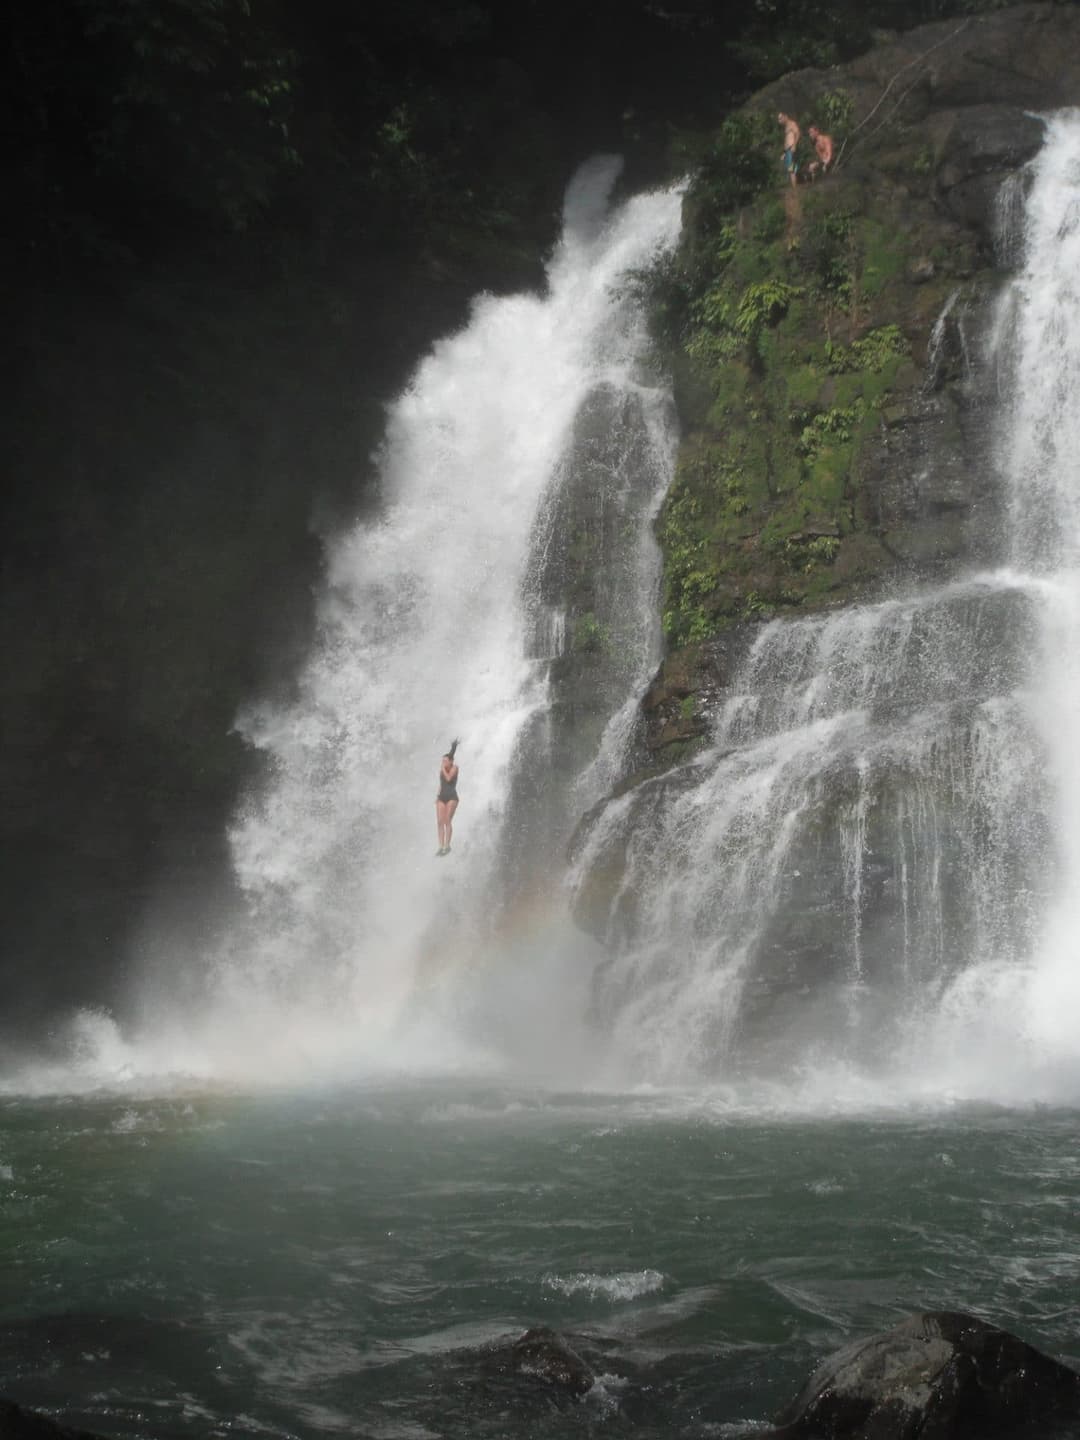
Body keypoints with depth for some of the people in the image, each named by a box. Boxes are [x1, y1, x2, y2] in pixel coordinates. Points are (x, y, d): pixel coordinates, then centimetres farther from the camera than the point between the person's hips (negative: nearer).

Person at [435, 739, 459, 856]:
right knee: (440, 822, -5)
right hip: (441, 797, 6)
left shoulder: (454, 768, -2)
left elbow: (448, 778, -17)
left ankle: (447, 846, -11)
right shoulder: (441, 770, 15)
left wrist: (443, 769, -6)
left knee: (448, 821, -12)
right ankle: (441, 847, -6)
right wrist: (438, 796, 17)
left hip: (452, 797, -6)